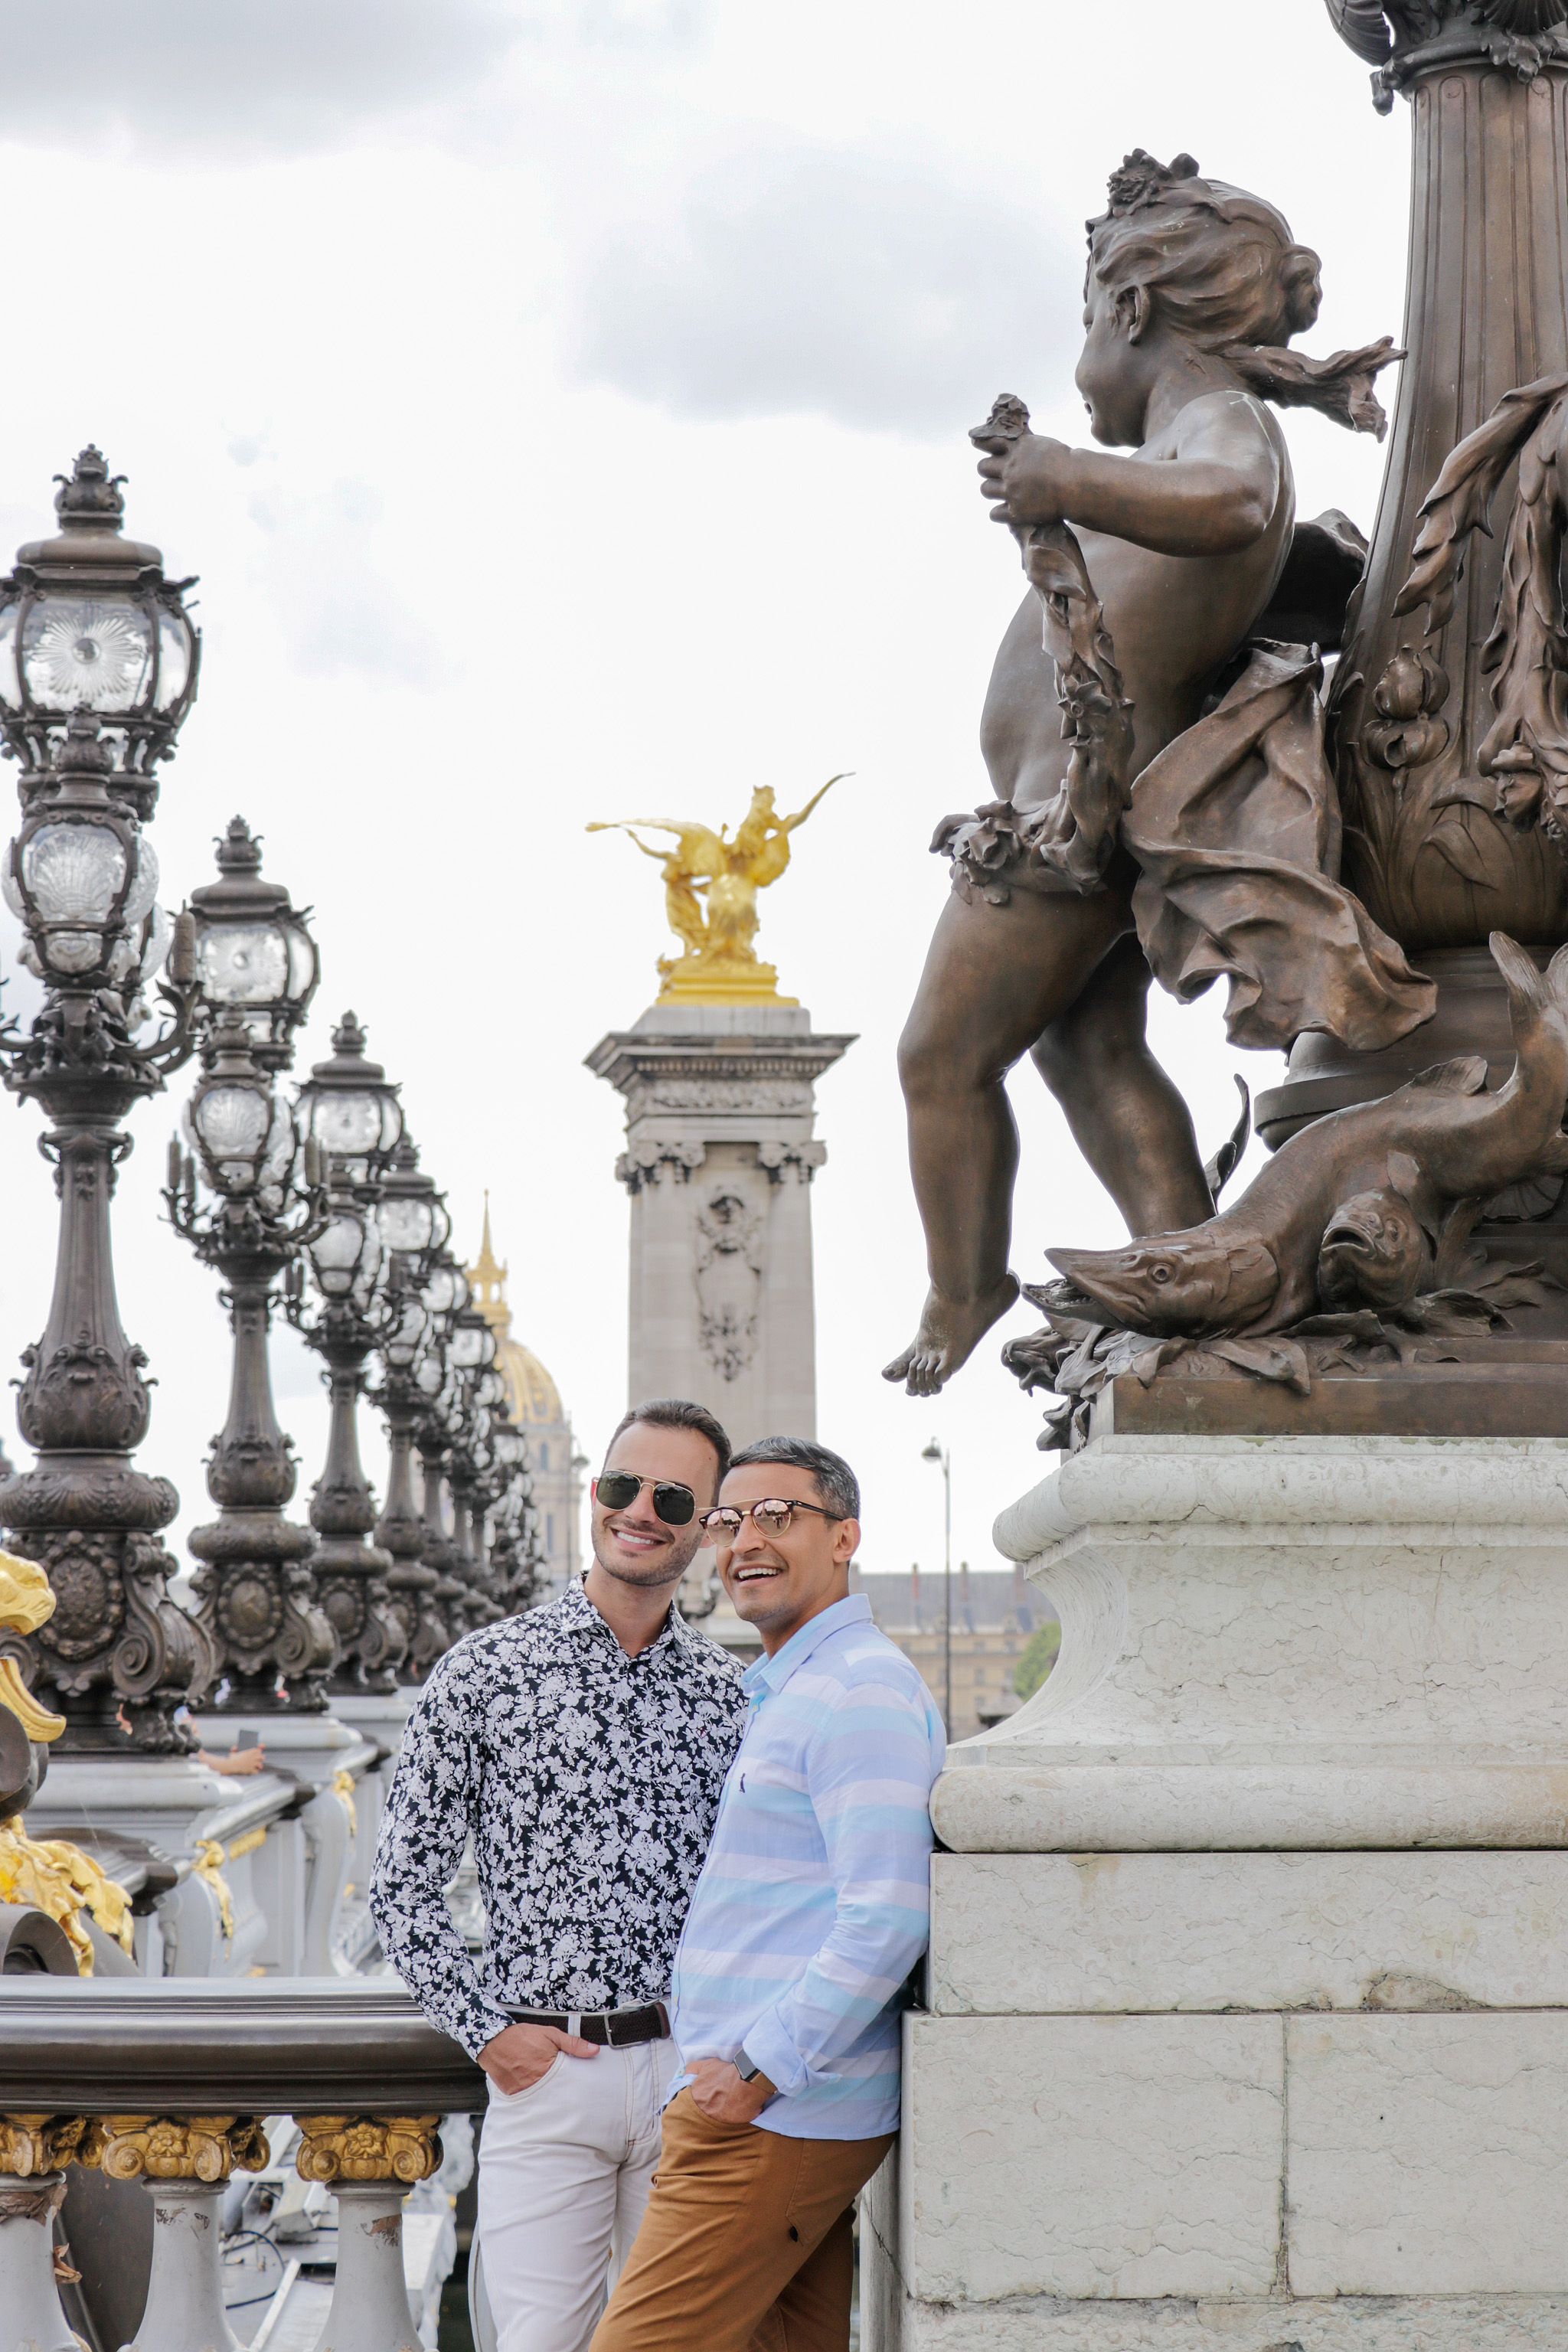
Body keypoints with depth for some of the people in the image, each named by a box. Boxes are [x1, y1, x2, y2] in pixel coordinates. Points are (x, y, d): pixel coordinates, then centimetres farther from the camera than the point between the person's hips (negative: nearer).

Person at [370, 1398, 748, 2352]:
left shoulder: (731, 1697, 9)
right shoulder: (484, 1673, 0)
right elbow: (405, 1888, 2)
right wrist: (489, 2032, -5)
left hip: (692, 2069, 3)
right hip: (546, 2070, -2)